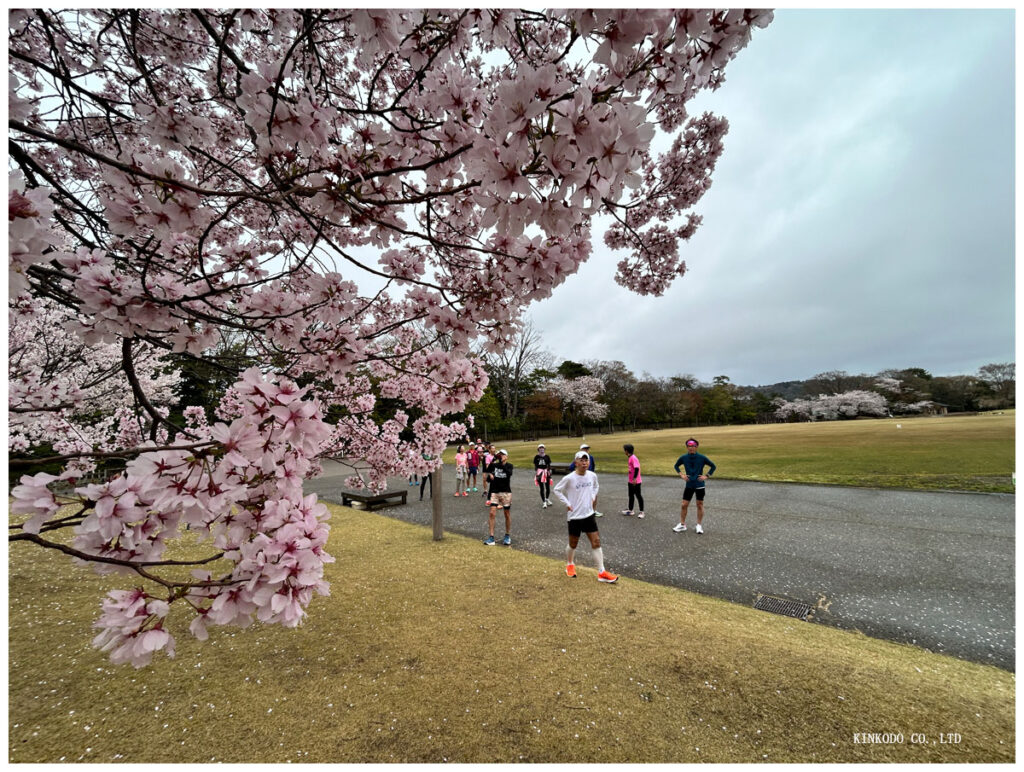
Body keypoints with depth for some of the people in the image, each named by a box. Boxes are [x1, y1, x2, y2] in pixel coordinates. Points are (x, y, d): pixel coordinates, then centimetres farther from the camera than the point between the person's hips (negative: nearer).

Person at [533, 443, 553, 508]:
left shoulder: (547, 457, 0)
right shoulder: (536, 457, -2)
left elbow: (549, 466, 5)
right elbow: (535, 466, 2)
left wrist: (549, 473, 3)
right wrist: (535, 475, -2)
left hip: (546, 473, 1)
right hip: (539, 473, -1)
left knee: (548, 487, 8)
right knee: (542, 488, 2)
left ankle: (547, 499, 33)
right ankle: (544, 502, 11)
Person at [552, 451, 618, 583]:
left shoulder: (592, 476, -5)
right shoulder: (569, 478, -18)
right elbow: (557, 490, -6)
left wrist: (593, 497, 3)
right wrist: (567, 504, -11)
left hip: (589, 514, 4)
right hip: (574, 516, -3)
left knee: (596, 542, 2)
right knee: (573, 544, 12)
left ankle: (601, 572, 11)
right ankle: (570, 565, 39)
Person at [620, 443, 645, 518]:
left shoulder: (633, 458, -22)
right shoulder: (629, 458, 8)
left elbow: (636, 468, -28)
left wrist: (635, 478, -30)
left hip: (635, 482, -10)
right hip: (630, 481, 10)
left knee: (638, 495, 2)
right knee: (631, 495, 17)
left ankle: (641, 512, 14)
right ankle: (630, 511, 29)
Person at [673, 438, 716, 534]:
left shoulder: (702, 457, -9)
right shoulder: (683, 457, -3)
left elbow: (713, 466, 3)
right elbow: (676, 466, 15)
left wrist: (707, 476, -5)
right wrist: (681, 475, 3)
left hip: (699, 485, -2)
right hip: (689, 485, 2)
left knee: (700, 505, 8)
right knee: (684, 505, 2)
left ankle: (699, 525, 21)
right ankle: (682, 525, 14)